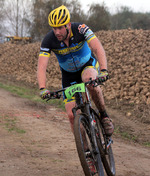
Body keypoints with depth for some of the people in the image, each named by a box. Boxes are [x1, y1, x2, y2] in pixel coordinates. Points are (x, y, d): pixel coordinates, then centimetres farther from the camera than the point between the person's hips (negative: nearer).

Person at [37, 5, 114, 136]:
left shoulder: (80, 29, -28)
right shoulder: (49, 40, -25)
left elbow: (98, 48, -39)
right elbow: (42, 67, -30)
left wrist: (103, 70, -55)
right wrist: (42, 89, -46)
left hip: (88, 64, -2)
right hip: (68, 74, 2)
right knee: (72, 115, -9)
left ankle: (104, 115, -18)